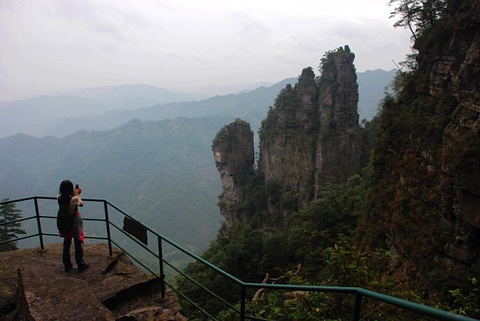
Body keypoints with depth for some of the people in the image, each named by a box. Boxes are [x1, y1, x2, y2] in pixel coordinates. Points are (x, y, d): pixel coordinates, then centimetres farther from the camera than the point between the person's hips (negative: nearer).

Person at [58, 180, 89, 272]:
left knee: (66, 244, 20)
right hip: (75, 222, -4)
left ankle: (67, 265, 31)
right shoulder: (74, 198, -25)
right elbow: (81, 204, -5)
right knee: (78, 243, 11)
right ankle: (80, 265, 22)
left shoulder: (59, 198, -11)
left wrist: (76, 194, 11)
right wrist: (77, 194, 5)